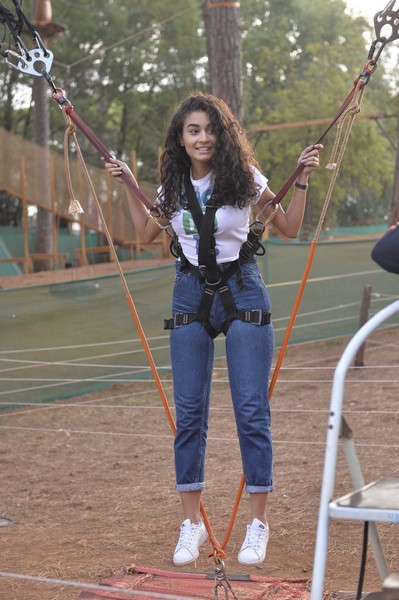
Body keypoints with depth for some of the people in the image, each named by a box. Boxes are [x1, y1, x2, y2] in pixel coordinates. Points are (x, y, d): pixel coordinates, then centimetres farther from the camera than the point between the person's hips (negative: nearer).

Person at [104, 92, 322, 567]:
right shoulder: (174, 185, 5)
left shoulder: (243, 177, -5)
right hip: (191, 294, 3)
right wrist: (127, 185, 13)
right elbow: (147, 234, 19)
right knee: (188, 411, 3)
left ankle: (257, 523, 9)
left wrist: (302, 180, -9)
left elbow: (289, 229, 2)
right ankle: (191, 522, 14)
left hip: (241, 292, -3)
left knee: (251, 409, -3)